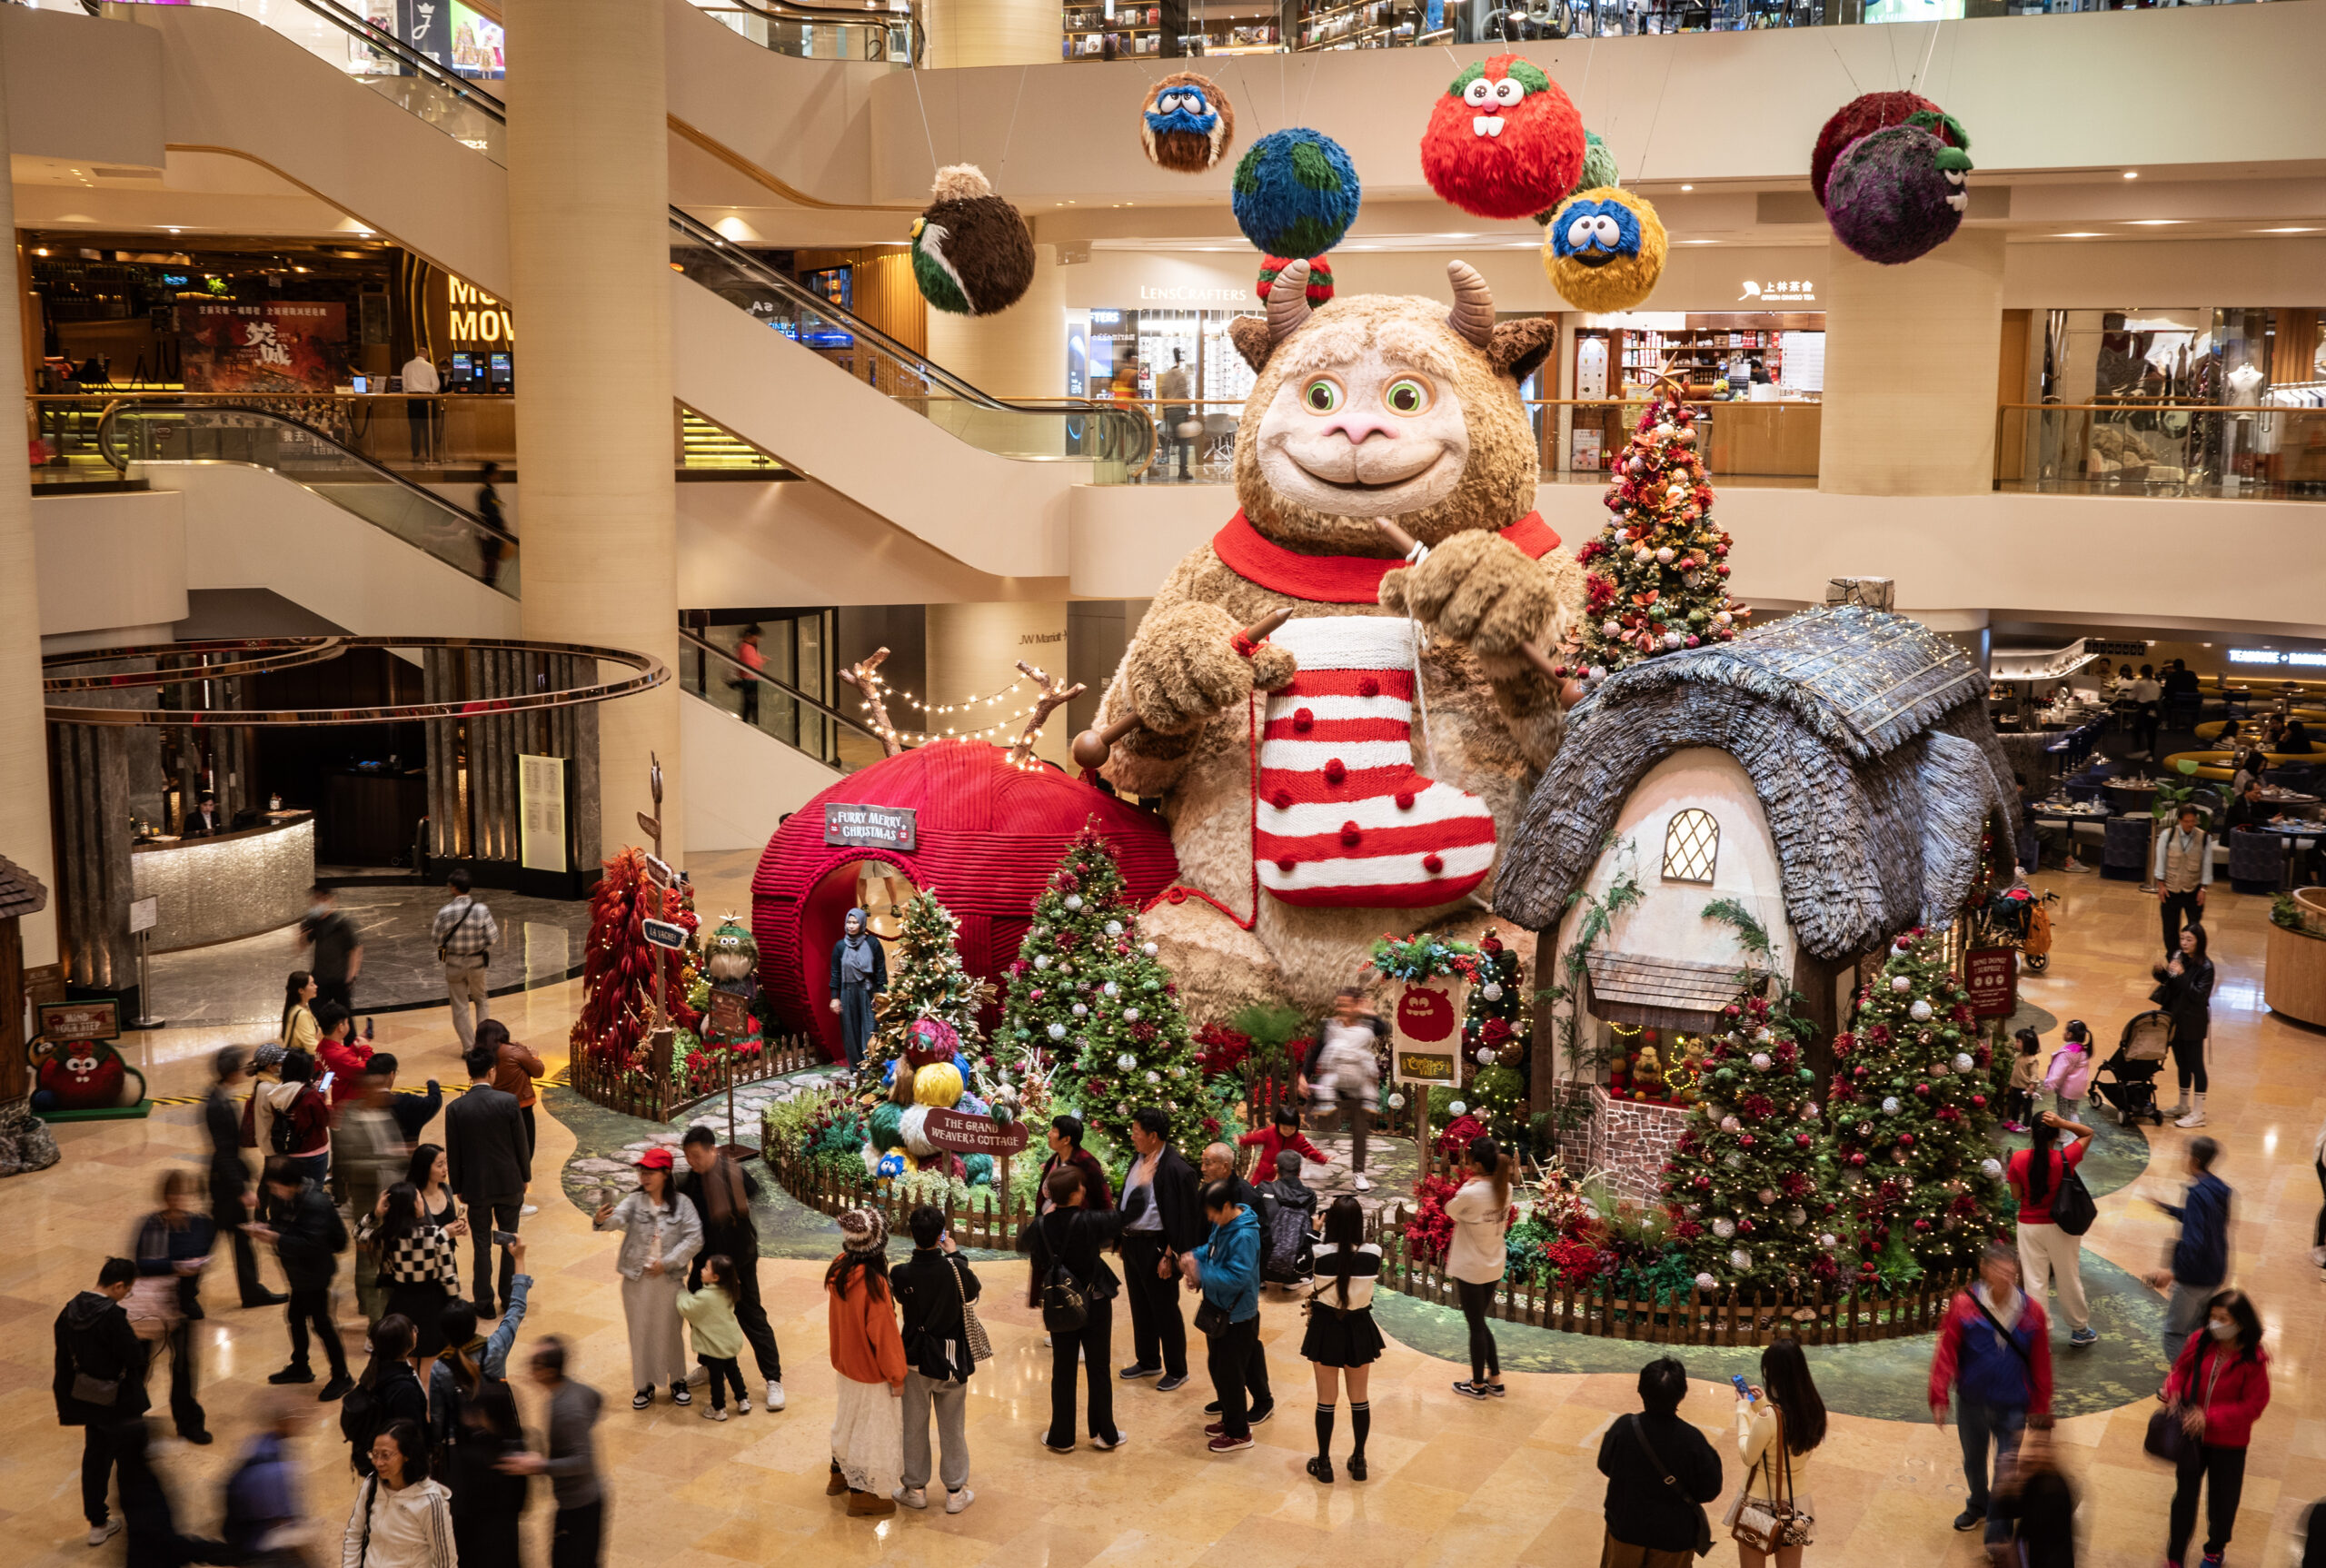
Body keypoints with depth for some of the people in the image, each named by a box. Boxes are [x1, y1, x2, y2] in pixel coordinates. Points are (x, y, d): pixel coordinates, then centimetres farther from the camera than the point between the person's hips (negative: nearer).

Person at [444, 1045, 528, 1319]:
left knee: (481, 1245, 10)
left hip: (476, 1186, 0)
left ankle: (484, 1303, 14)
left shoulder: (455, 1108, -9)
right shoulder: (508, 1101, -12)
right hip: (509, 1183, 0)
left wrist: (458, 1188, 11)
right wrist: (525, 1177, 9)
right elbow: (522, 1143, -6)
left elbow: (453, 1153, -2)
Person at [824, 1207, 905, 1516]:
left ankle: (840, 1475, 45)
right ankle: (863, 1495, 23)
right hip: (870, 1370, -7)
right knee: (873, 1428, 10)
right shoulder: (873, 1283, -32)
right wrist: (896, 1375, -12)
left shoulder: (838, 1270, -9)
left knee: (847, 1418, 27)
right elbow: (884, 1332, -24)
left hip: (845, 1361, 7)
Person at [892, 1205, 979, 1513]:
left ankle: (915, 1489, 29)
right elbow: (973, 1291, 0)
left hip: (915, 1360, 0)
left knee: (914, 1428, 17)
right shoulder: (955, 1269, -21)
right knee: (953, 1429, 14)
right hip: (952, 1360, 0)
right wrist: (955, 1253, 9)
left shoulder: (900, 1274, -20)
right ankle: (955, 1492, 23)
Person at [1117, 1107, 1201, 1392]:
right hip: (1131, 1241, 8)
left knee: (1165, 1310, 4)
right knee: (1140, 1306, 19)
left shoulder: (1176, 1169, -21)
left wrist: (1169, 1255, -19)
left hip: (1156, 1246, -8)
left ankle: (1176, 1371, 19)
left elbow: (1182, 1218, -19)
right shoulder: (1138, 1159, 5)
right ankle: (1147, 1362, 35)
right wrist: (1123, 1237, 11)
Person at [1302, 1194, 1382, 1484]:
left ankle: (1324, 1463, 22)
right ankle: (1359, 1461, 28)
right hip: (1359, 1329, 2)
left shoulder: (1319, 1253, -21)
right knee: (1359, 1399, 17)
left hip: (1326, 1329, -2)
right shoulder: (1374, 1253, -16)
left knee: (1326, 1400, 12)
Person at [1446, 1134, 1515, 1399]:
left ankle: (1477, 1385, 22)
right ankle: (1495, 1380, 28)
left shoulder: (1471, 1193, -26)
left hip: (1470, 1269, -7)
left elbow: (1450, 1210, -9)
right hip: (1494, 1266, 7)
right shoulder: (1505, 1189, -4)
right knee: (1480, 1323, 22)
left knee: (1476, 1326, 8)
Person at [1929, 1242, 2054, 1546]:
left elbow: (2041, 1364, -3)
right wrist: (1939, 1398, -14)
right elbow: (1946, 1352, -11)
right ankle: (1978, 1506, 48)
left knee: (2007, 1468, -2)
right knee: (1973, 1462, 21)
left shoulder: (2031, 1310, -10)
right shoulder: (1964, 1305, -14)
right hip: (1972, 1403, 1)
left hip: (2012, 1406, -1)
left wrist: (2040, 1408, 1)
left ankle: (1998, 1530, 11)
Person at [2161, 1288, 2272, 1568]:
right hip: (2191, 1435, 2)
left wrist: (2210, 1418, -26)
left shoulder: (2253, 1360, -22)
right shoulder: (2199, 1342, -13)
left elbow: (2253, 1405, -19)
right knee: (2185, 1493, 15)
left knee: (2222, 1499, 17)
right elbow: (2181, 1370, 3)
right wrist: (2173, 1391, -18)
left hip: (2228, 1442, -2)